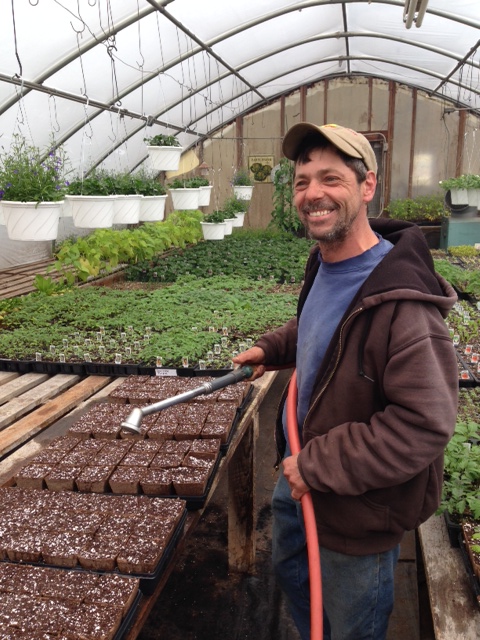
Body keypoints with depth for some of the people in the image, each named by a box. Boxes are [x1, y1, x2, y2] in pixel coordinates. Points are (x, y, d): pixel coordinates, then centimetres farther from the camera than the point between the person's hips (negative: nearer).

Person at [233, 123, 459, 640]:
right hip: (298, 474, 9)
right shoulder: (324, 263, -3)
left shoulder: (400, 301, -33)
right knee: (290, 571, 33)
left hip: (359, 509, -8)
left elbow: (426, 424, -33)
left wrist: (318, 466, -27)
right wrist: (271, 348, 5)